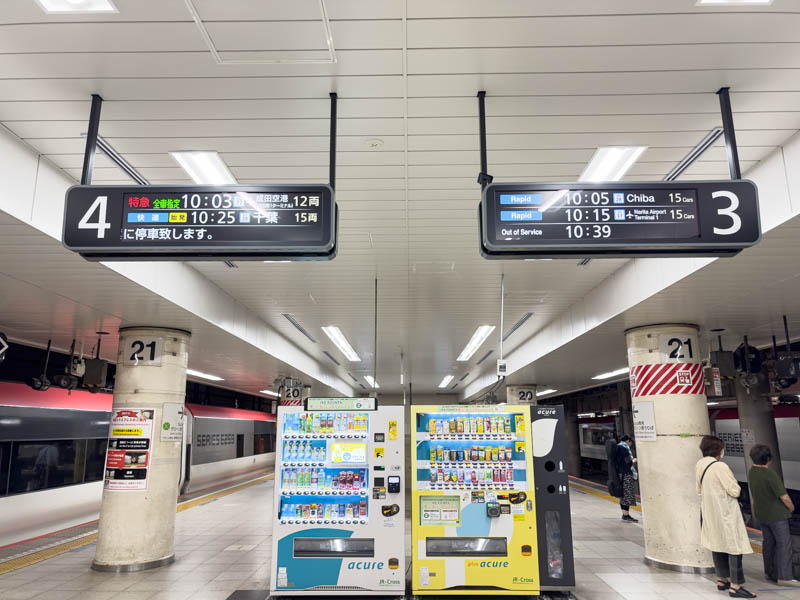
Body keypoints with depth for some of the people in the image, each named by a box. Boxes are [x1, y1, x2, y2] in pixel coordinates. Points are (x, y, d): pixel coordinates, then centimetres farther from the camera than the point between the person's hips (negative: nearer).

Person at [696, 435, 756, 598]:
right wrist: (737, 488, 3)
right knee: (734, 547, 0)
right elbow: (735, 491, -17)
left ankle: (721, 580, 28)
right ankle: (735, 586, 4)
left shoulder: (699, 465, 3)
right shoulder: (720, 467, -22)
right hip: (726, 513, -8)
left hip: (709, 513, 8)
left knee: (717, 544, 17)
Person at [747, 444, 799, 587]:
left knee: (768, 542, 17)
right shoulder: (770, 474, -25)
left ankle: (770, 572, 26)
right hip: (776, 514, -8)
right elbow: (784, 496, -20)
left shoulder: (751, 472, 0)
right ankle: (784, 577, 3)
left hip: (761, 513, 8)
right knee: (784, 543, 1)